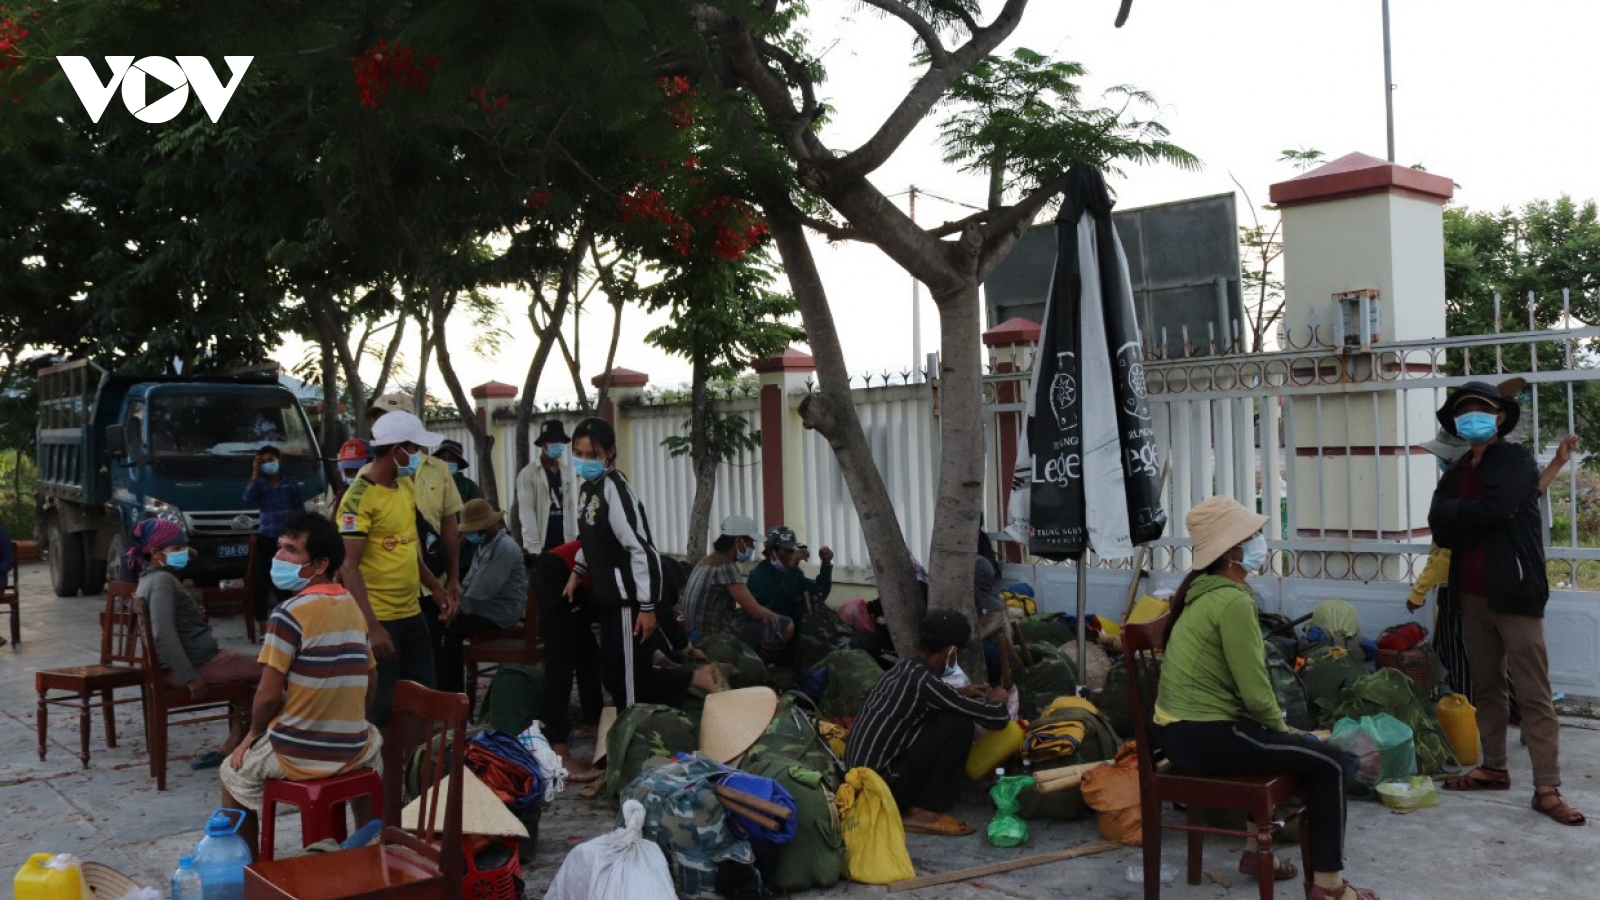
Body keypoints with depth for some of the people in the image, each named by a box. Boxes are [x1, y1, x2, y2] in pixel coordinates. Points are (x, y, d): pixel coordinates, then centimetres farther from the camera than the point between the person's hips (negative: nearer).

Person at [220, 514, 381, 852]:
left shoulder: (290, 612, -17)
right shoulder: (353, 606, 4)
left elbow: (268, 695, -16)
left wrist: (253, 734, 2)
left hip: (297, 755, -5)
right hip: (352, 751, 5)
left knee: (235, 774, 23)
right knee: (374, 744, 38)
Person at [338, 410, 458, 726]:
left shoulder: (405, 486, 10)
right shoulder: (359, 498, -16)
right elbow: (348, 567, -21)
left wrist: (437, 588, 16)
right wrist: (372, 626, -27)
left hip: (412, 614, 8)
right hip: (379, 619, -8)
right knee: (379, 710, 0)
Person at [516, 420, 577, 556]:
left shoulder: (567, 474, 11)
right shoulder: (528, 474, -4)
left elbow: (571, 509, 11)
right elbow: (526, 513, -9)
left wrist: (574, 540, 4)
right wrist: (534, 547, -16)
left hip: (564, 545, 5)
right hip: (539, 546, -5)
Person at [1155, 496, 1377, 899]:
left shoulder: (1205, 591, 12)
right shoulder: (1232, 600, -18)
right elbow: (1256, 692, -17)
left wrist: (1276, 727, 16)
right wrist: (1281, 728, 1)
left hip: (1182, 727, 10)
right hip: (1204, 736, -10)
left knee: (1277, 745, 29)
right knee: (1327, 762, -3)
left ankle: (1258, 851, 33)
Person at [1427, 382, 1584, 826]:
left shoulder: (1516, 460, -5)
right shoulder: (1456, 472, 14)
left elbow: (1494, 509, -20)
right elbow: (1439, 528, 1)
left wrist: (1457, 515, -4)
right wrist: (1474, 517, -13)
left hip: (1515, 592, -6)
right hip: (1473, 594, 7)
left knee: (1534, 693, -6)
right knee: (1486, 687, 14)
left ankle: (1547, 789, -6)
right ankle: (1494, 768, 25)